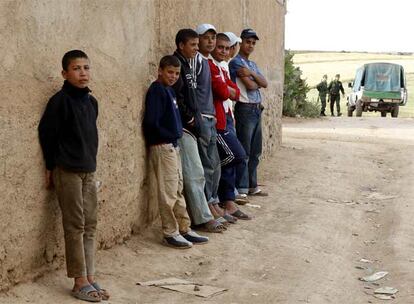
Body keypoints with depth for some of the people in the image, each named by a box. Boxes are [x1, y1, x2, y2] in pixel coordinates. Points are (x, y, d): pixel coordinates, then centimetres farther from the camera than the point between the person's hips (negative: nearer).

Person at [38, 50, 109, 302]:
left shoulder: (91, 102, 8)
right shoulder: (60, 101, -12)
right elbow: (46, 133, -9)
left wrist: (90, 162, 13)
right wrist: (51, 168, -5)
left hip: (89, 171, 7)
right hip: (68, 172, -7)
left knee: (90, 225, 8)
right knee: (75, 226, -1)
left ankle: (90, 278, 16)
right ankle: (80, 282, 6)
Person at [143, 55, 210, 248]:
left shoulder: (169, 90, 14)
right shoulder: (156, 90, -13)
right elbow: (151, 122, -20)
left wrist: (177, 133, 6)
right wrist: (169, 136, -10)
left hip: (173, 146, 9)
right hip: (162, 147, -9)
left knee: (178, 190, 13)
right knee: (168, 192, -4)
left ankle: (184, 229, 21)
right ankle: (170, 233, 4)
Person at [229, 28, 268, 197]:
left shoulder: (253, 64, 19)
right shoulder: (236, 62, -8)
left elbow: (265, 84, 5)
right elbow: (250, 85, -17)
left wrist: (252, 74, -10)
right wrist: (258, 80, 4)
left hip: (257, 109, 9)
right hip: (245, 109, -9)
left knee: (255, 152, 13)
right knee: (243, 152, -6)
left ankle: (252, 186, 21)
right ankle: (241, 189, -1)